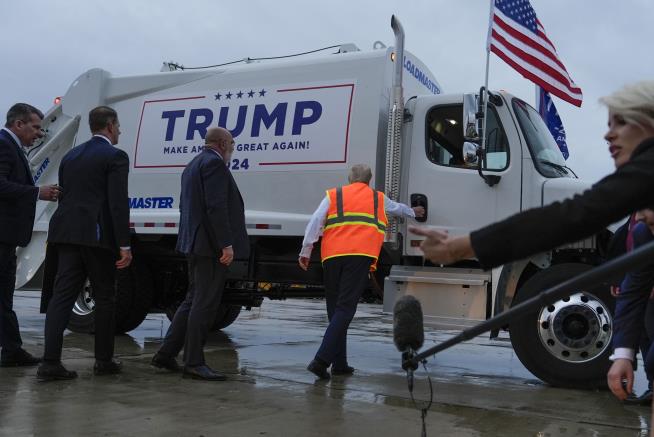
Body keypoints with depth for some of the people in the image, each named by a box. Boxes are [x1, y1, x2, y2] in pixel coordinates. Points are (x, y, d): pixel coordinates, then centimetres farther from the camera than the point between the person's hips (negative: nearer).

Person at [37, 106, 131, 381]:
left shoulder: (71, 156, 18)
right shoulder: (115, 156, -5)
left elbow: (65, 196, 18)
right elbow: (118, 203, -13)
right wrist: (124, 244, -14)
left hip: (67, 233, 6)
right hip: (97, 235, -6)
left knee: (62, 296, 2)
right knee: (105, 298, 6)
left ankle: (50, 362, -3)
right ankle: (104, 361, 14)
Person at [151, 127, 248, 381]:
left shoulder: (193, 165, 21)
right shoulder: (214, 163, -11)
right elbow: (216, 207, -20)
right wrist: (227, 244, -21)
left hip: (196, 245, 10)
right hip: (212, 245, -10)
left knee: (194, 301, 16)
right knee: (205, 304, -5)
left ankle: (165, 355, 19)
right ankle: (194, 364, 0)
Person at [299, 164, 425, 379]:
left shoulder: (333, 195, 19)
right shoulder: (379, 199, 23)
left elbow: (315, 222, 5)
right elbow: (397, 208, 43)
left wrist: (306, 251, 5)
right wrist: (413, 212, 65)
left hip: (332, 256, 2)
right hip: (360, 256, -2)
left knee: (335, 309, 11)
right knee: (344, 309, -7)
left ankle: (339, 364, 13)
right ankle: (321, 360, -20)